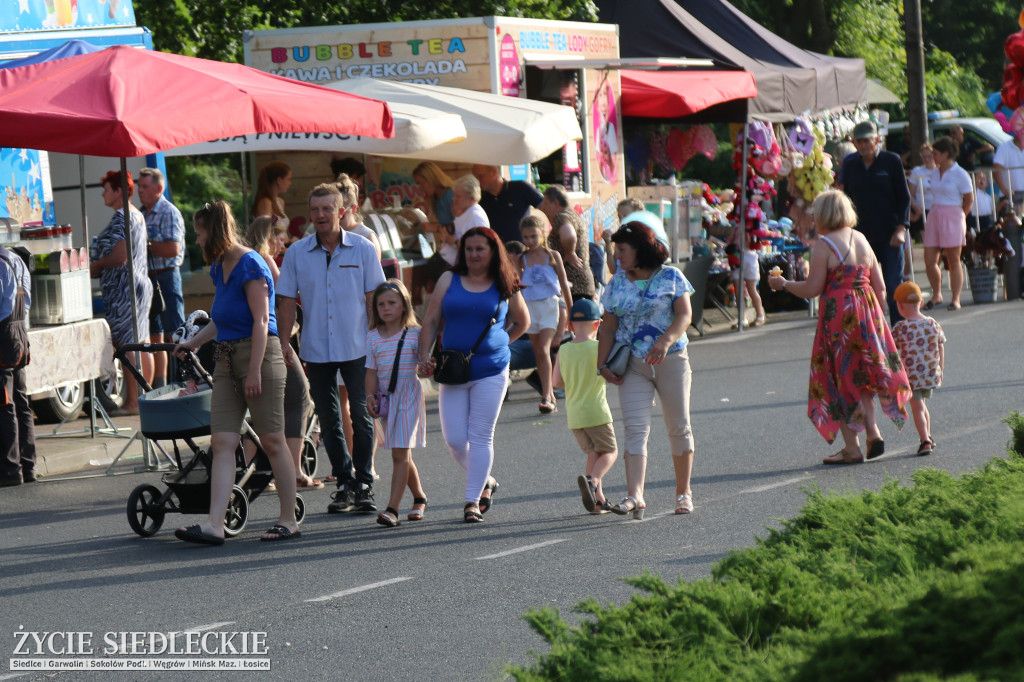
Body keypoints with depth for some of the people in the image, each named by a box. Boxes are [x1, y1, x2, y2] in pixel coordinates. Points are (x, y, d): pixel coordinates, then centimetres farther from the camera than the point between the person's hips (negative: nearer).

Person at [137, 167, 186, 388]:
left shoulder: (169, 213, -10)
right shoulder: (141, 214, 14)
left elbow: (173, 248, -20)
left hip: (166, 277, -8)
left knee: (175, 335, -6)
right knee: (154, 336, 11)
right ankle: (158, 386, 17)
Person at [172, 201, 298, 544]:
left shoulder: (250, 265, -12)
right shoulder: (219, 267, 16)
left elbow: (261, 321, -16)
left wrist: (254, 371, -19)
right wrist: (192, 342, 28)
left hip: (259, 354, -9)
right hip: (227, 359, 9)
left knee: (272, 440, -1)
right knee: (222, 441, -2)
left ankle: (288, 520, 9)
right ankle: (214, 525, -9)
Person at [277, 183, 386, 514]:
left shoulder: (362, 249, -1)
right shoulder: (296, 253, 3)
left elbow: (373, 298, 1)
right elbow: (287, 300, 6)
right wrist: (283, 341, -2)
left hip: (356, 347, -2)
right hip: (316, 348, 2)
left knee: (361, 415, -1)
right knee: (329, 419, 6)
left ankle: (364, 483, 6)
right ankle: (344, 482, 14)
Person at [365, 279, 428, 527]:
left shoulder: (415, 334, -2)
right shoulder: (373, 337, 7)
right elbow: (372, 370, 6)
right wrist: (370, 396, -5)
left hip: (408, 396, -4)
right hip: (385, 398, 4)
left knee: (400, 454, -12)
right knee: (402, 455, 13)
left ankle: (392, 508, -17)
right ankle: (419, 497, 34)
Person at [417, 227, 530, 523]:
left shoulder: (504, 286, 4)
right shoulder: (449, 280, 6)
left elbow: (522, 322, 19)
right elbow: (430, 321, 7)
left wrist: (497, 343, 10)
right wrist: (424, 357, -5)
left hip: (491, 370, -2)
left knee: (481, 437, -3)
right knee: (454, 438, -2)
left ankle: (473, 500, 4)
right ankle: (485, 481, 22)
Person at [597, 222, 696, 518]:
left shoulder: (671, 277, -1)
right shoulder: (616, 284, 8)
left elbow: (684, 315, -9)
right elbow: (608, 327, 10)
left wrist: (665, 341, -26)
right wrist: (602, 364, -1)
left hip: (671, 360, -1)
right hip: (633, 366, 1)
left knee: (679, 427, 7)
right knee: (635, 429, -12)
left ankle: (683, 492, 21)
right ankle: (635, 496, -24)